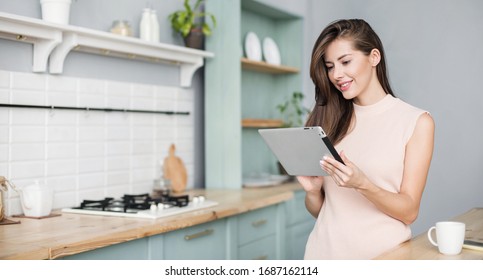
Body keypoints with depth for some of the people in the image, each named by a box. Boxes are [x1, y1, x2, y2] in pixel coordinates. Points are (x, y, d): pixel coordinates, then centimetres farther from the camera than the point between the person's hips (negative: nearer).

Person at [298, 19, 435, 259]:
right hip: (326, 249, 3)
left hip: (382, 252, -3)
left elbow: (409, 211, -8)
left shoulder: (417, 122, -5)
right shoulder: (329, 119, 3)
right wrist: (312, 191, -13)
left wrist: (362, 184, -24)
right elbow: (318, 210, 8)